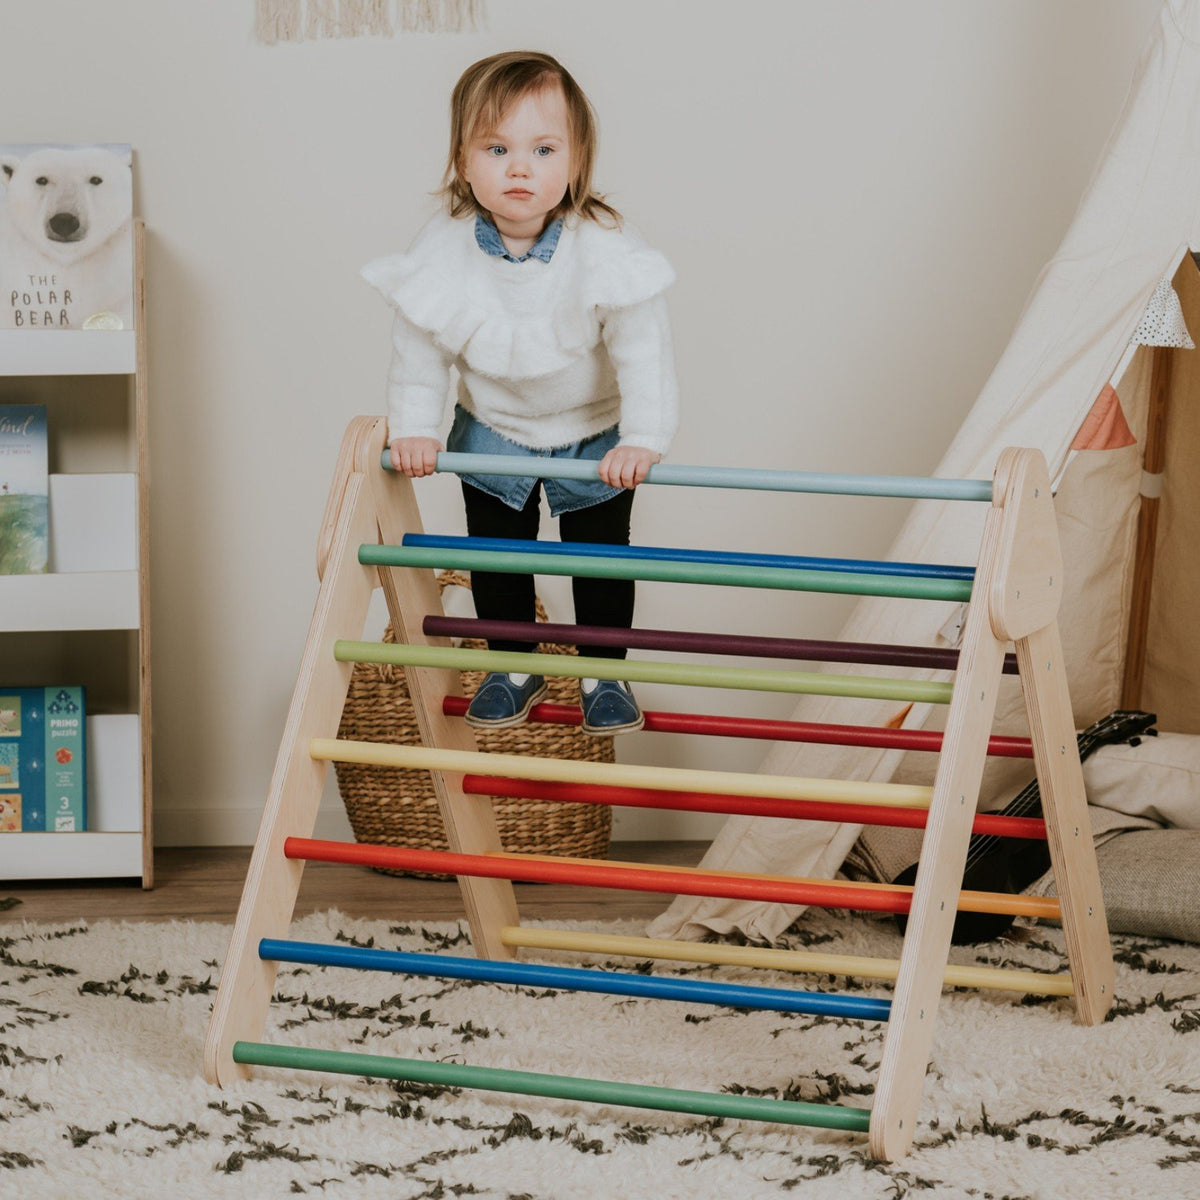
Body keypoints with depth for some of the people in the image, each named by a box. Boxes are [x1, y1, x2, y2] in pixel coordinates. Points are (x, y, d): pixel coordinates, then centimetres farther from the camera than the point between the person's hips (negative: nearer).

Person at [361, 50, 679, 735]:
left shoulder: (605, 252, -30)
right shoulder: (444, 253, -24)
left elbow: (645, 352, -24)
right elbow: (421, 349, -9)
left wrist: (643, 440, -29)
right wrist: (415, 428, -10)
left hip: (595, 434, -2)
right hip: (492, 433, 2)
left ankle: (603, 674, 30)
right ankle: (515, 668, 34)